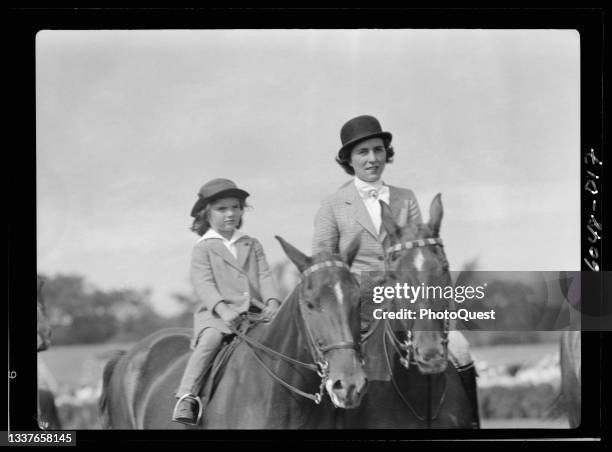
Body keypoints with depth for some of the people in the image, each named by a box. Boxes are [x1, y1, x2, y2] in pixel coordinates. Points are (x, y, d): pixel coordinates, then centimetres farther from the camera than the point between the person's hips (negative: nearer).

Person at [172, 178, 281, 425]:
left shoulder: (252, 245, 20)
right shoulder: (203, 248, 7)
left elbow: (265, 276, 11)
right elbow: (203, 284, -5)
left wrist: (272, 302, -9)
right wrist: (222, 308, -21)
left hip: (254, 312, 4)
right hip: (216, 314, -4)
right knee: (210, 340, -33)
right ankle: (186, 396, -34)